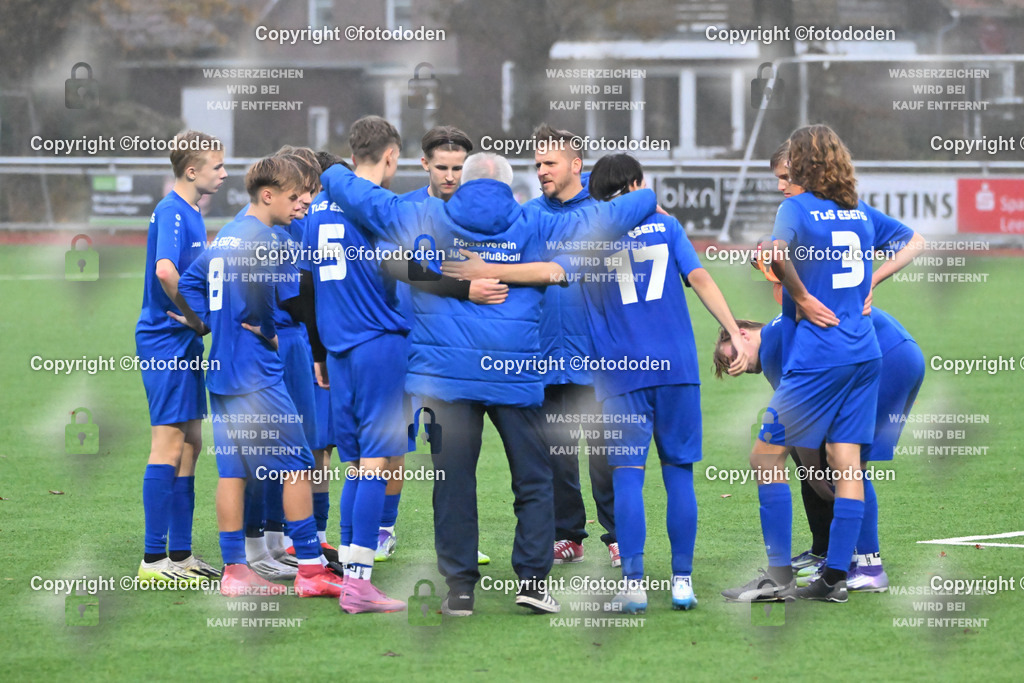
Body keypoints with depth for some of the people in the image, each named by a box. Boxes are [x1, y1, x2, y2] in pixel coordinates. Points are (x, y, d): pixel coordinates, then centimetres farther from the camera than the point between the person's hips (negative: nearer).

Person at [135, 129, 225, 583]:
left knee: (190, 443, 12)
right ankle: (154, 558, -7)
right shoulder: (170, 212, -16)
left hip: (185, 342, 10)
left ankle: (180, 553, 17)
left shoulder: (190, 214, 15)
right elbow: (165, 270, -31)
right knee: (169, 445, -9)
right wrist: (192, 312, -19)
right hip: (165, 341, -10)